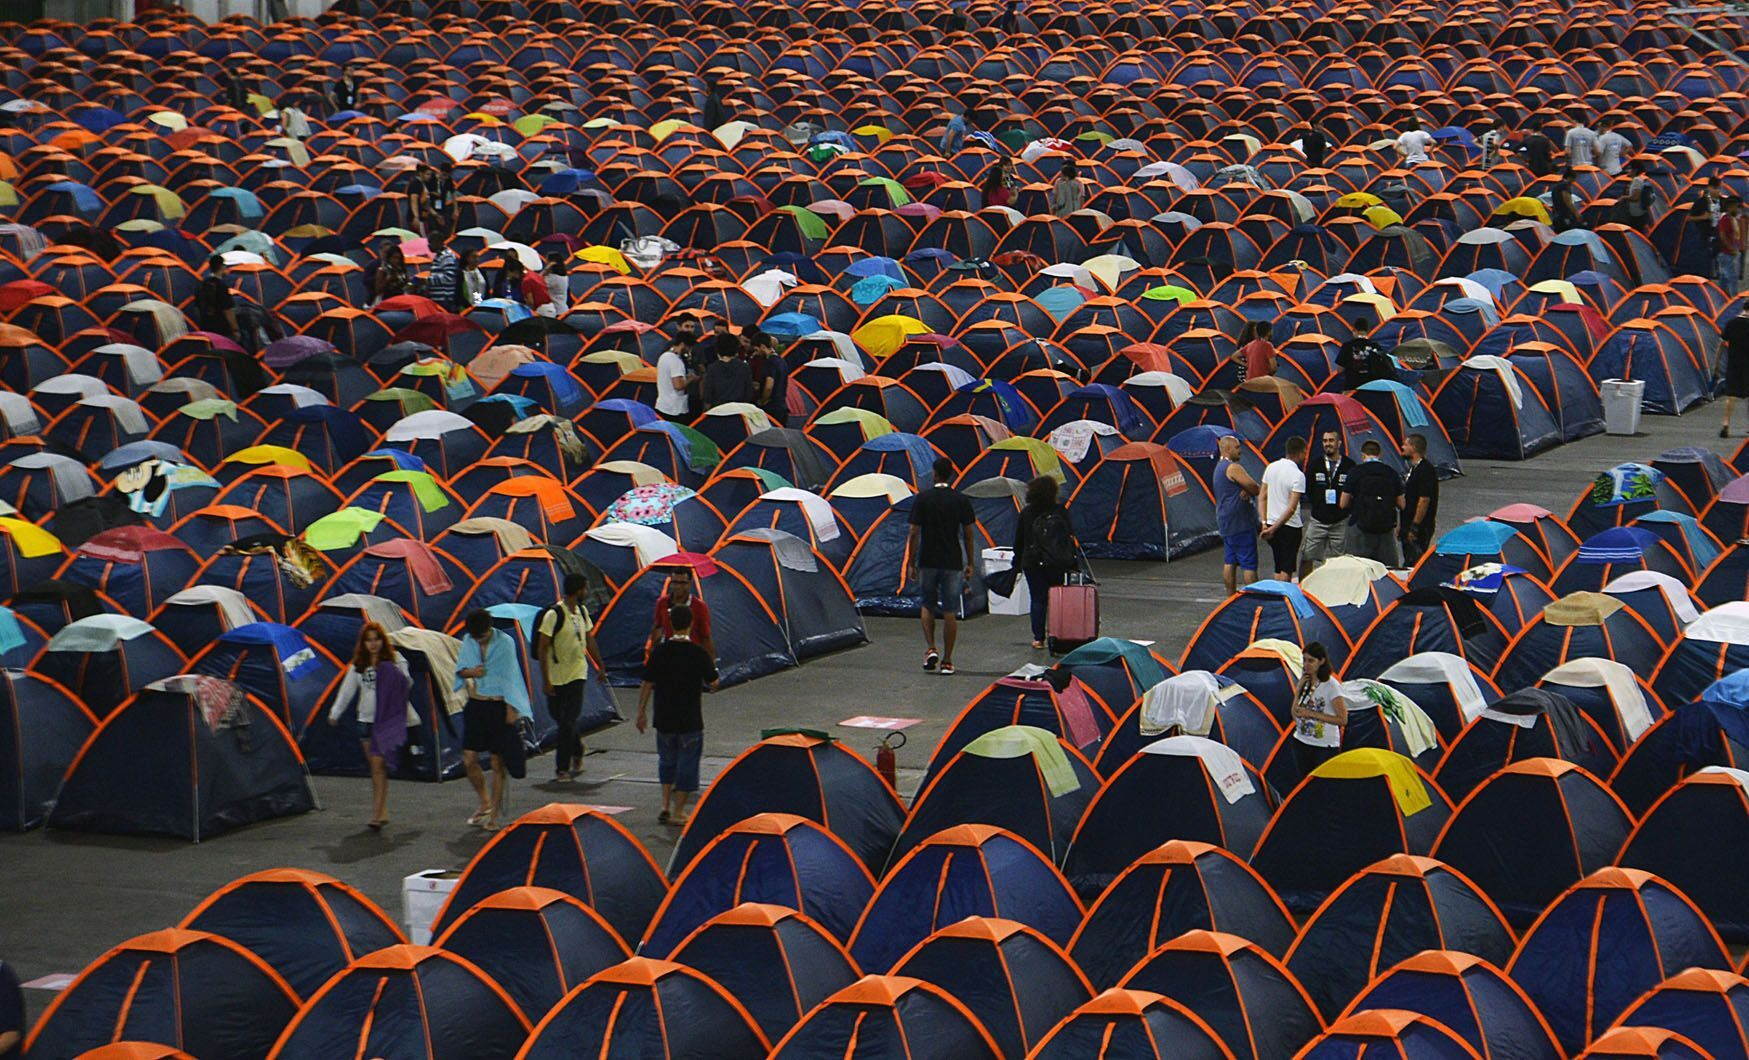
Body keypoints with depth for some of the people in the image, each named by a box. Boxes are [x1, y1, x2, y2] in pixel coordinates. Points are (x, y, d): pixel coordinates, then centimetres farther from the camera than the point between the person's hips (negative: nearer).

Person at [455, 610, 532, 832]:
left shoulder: (505, 643, -9)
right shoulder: (468, 641, 4)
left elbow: (509, 678, -8)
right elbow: (459, 670, 12)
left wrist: (511, 709, -11)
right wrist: (469, 672, -12)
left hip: (498, 707, -4)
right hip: (475, 706, 4)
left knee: (498, 763, -1)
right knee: (469, 760, 0)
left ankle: (494, 816, 6)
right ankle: (485, 803, 23)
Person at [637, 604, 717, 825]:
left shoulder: (659, 652, -6)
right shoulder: (699, 654, -11)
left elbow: (647, 685, -2)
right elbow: (713, 685, -4)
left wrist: (641, 712, 9)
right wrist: (711, 668, 17)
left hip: (664, 718, 3)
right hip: (690, 720, -2)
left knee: (667, 761, 20)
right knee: (687, 764, 8)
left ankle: (665, 806, 15)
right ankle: (678, 812, 9)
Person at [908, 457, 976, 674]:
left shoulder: (922, 499, -4)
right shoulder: (961, 500, -2)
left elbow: (914, 534, -5)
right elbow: (968, 535, 0)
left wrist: (911, 563, 2)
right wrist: (969, 564, 9)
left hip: (927, 562, 0)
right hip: (953, 563, 0)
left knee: (928, 606, 18)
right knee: (950, 612, 4)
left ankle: (930, 649, 2)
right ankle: (947, 661, 5)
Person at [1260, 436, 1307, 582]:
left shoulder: (1271, 467, 3)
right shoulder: (1298, 475, -17)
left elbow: (1262, 497, 5)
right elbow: (1292, 508, -21)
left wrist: (1264, 523, 2)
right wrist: (1274, 529, -18)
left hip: (1272, 522, 6)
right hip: (1291, 526, -6)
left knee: (1279, 567, 16)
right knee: (1287, 569, 0)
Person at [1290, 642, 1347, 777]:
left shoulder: (1331, 686, -12)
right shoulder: (1304, 682, 7)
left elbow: (1342, 720, -14)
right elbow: (1295, 714, 7)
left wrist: (1312, 714, -18)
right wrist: (1299, 689, -5)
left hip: (1325, 747, -7)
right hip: (1302, 743, 7)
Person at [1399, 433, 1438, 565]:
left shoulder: (1425, 469, -16)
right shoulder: (1413, 468, 16)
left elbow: (1424, 500, -22)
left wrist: (1414, 527, -22)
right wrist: (1403, 526, 23)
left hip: (1419, 529, -10)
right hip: (1409, 526, 10)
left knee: (1414, 563, -11)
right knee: (1408, 562, 12)